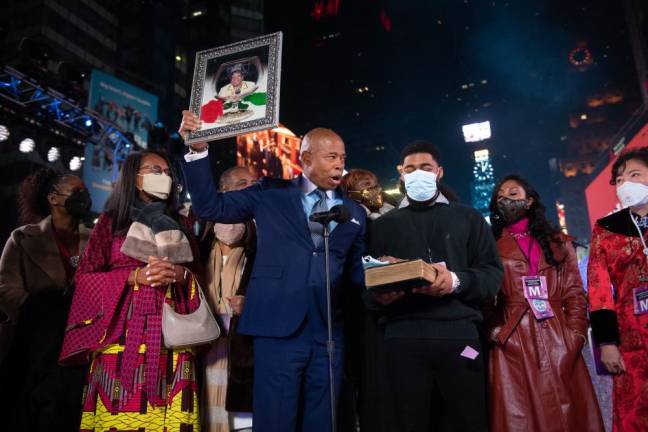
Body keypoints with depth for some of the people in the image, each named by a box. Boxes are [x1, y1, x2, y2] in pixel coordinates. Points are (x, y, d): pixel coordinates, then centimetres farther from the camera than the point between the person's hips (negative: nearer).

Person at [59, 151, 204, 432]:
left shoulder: (182, 225, 17)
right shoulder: (112, 220, 10)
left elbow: (198, 274, 14)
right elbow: (86, 276, 3)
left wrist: (180, 274, -7)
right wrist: (135, 276, -10)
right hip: (124, 332, -1)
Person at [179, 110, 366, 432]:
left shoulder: (354, 212, 13)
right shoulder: (271, 194, 6)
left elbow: (354, 272, 15)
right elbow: (211, 207, 4)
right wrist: (198, 150, -4)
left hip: (328, 333, 3)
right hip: (279, 327, -3)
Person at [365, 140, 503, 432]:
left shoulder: (468, 218, 14)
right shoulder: (384, 225, 17)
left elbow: (493, 273, 5)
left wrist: (457, 281, -15)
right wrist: (379, 295, -12)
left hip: (458, 333, 0)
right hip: (403, 337, 1)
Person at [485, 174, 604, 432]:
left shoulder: (558, 242, 15)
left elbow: (575, 294, 9)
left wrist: (576, 334, -3)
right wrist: (494, 330, -10)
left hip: (558, 342, 2)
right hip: (512, 345, -2)